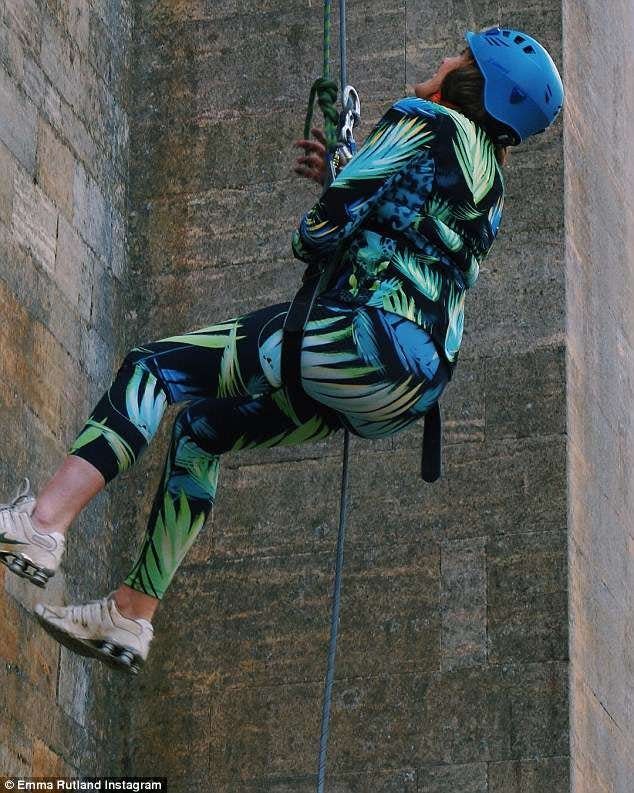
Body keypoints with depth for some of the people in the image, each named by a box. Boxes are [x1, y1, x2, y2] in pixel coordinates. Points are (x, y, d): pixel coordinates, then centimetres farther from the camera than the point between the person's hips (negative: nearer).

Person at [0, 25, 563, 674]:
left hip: (372, 344, -9)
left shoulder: (426, 120, -2)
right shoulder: (487, 179, 24)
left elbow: (326, 233, -9)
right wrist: (335, 175, 21)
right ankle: (129, 618, 17)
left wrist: (306, 235, 13)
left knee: (152, 367, -9)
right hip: (416, 383, 9)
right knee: (200, 428, 21)